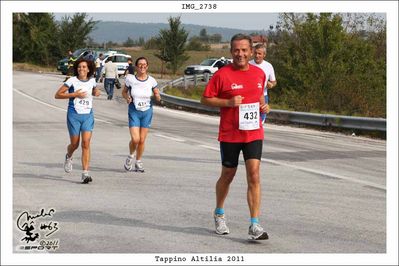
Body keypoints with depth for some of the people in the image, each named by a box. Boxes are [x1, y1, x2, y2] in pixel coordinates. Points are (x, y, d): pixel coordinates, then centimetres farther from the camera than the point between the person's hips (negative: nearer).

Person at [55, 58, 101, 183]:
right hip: (74, 115, -2)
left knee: (86, 143, -11)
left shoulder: (92, 81, 6)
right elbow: (57, 95, -6)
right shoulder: (72, 81, -6)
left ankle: (85, 173, -12)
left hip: (88, 115, 2)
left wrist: (96, 92, 5)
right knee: (75, 144, 7)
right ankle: (68, 157, 44)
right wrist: (74, 94, -16)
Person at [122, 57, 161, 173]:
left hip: (147, 111, 2)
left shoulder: (151, 80, -3)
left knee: (142, 140, 5)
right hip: (134, 111, -2)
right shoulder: (130, 79, -6)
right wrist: (127, 97, -12)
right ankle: (131, 156, 17)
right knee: (135, 139, -13)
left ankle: (138, 162, 25)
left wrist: (158, 96, -16)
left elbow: (158, 97, 7)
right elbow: (124, 92, 9)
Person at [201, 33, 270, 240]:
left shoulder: (259, 74, 6)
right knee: (227, 175, 12)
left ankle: (254, 226, -9)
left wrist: (263, 105, 2)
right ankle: (219, 214, 38)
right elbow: (205, 99, -5)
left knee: (254, 175, -10)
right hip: (229, 134, -2)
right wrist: (228, 103, -18)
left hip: (253, 133, 2)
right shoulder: (222, 74, -8)